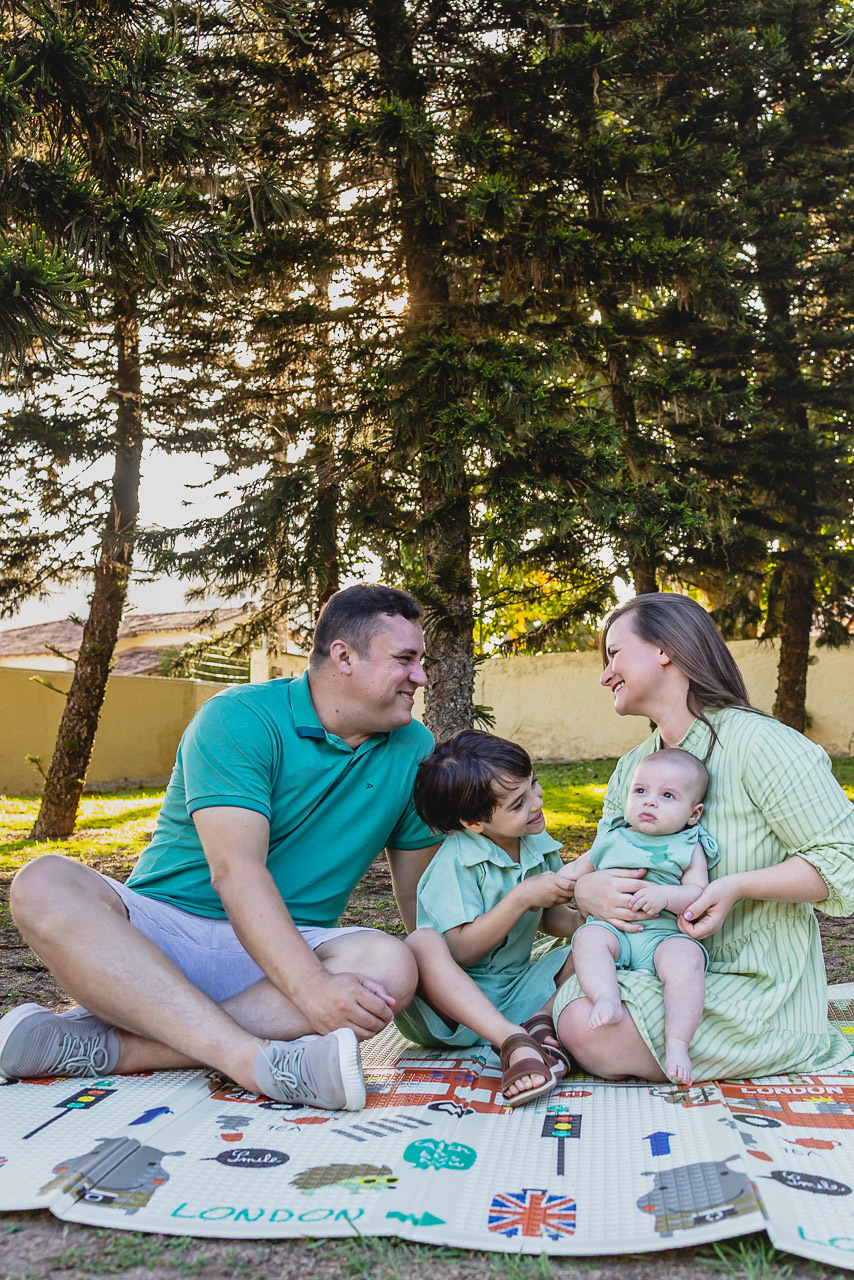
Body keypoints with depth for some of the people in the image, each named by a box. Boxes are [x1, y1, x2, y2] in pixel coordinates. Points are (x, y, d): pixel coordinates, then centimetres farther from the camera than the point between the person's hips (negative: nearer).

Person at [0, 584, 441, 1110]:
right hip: (159, 927, -2)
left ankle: (105, 1045, -29)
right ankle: (255, 1059, -42)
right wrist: (313, 988, -34)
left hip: (289, 951, 3)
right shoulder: (239, 719, -11)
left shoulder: (414, 749, 6)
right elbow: (235, 869, -23)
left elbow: (420, 888, 12)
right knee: (45, 885, -29)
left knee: (391, 965, -30)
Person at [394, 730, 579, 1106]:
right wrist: (522, 898, -28)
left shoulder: (539, 845, 2)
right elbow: (460, 951, -24)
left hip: (517, 988, 6)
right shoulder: (455, 862, -18)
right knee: (422, 944, -36)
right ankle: (513, 1041, -42)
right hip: (454, 997, -5)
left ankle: (541, 1020, -24)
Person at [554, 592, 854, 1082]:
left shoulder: (758, 742, -15)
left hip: (756, 986, -6)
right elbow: (605, 866, 9)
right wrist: (584, 889, -15)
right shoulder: (630, 769, 9)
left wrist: (737, 886, -28)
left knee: (590, 1029, -23)